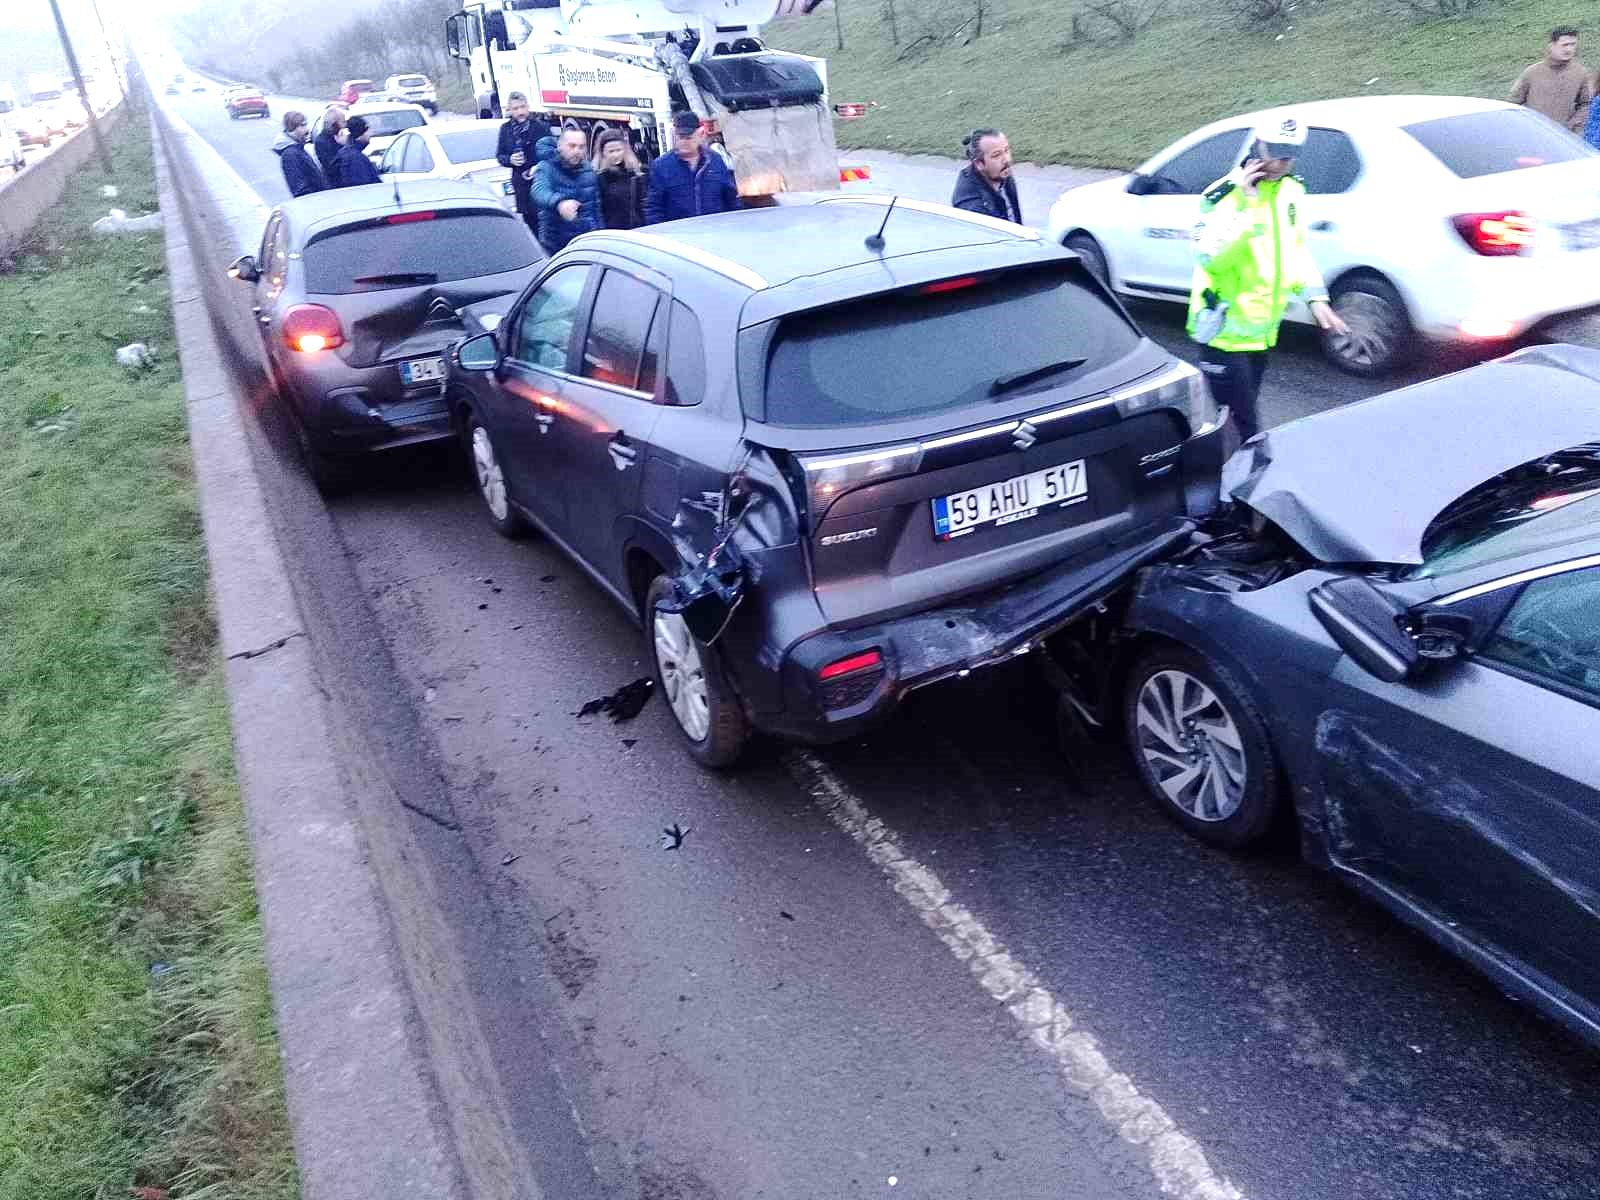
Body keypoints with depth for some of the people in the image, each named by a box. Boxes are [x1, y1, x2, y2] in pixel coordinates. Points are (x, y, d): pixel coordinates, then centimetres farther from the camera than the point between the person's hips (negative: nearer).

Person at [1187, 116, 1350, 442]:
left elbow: (1297, 250, 19)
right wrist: (1245, 207, -30)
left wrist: (1315, 296, 9)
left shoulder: (1292, 191, 8)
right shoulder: (1226, 194, -16)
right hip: (1226, 330, -7)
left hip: (1262, 329, 8)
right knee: (1243, 421, -8)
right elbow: (1208, 256, -28)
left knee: (1243, 412, 18)